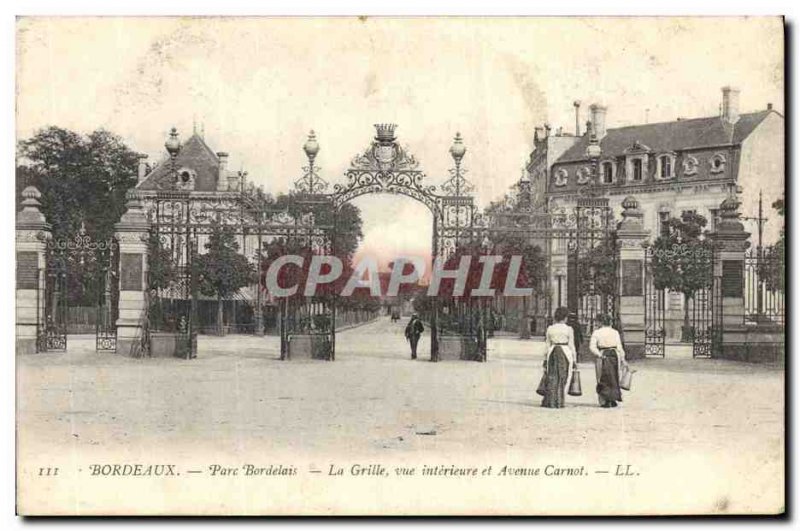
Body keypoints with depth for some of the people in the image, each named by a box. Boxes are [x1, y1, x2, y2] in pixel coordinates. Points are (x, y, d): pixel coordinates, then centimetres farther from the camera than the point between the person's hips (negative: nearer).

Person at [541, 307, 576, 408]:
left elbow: (547, 345, 9)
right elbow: (571, 345, -3)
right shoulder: (568, 329, -4)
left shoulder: (550, 328, 5)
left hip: (552, 352, 3)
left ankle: (549, 401, 7)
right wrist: (574, 359, 4)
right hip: (565, 352, -3)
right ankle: (559, 402, 2)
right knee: (562, 377, 3)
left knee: (551, 377, 8)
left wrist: (546, 358, 15)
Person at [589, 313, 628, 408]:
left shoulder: (596, 333, -2)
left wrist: (600, 355, -16)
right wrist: (623, 359, 5)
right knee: (614, 379, 13)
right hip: (614, 355, 2)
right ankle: (613, 400, 12)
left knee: (604, 379, 6)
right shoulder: (615, 332, 3)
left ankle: (606, 401, 2)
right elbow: (619, 347, 0)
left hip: (602, 356, -2)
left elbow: (592, 347, -12)